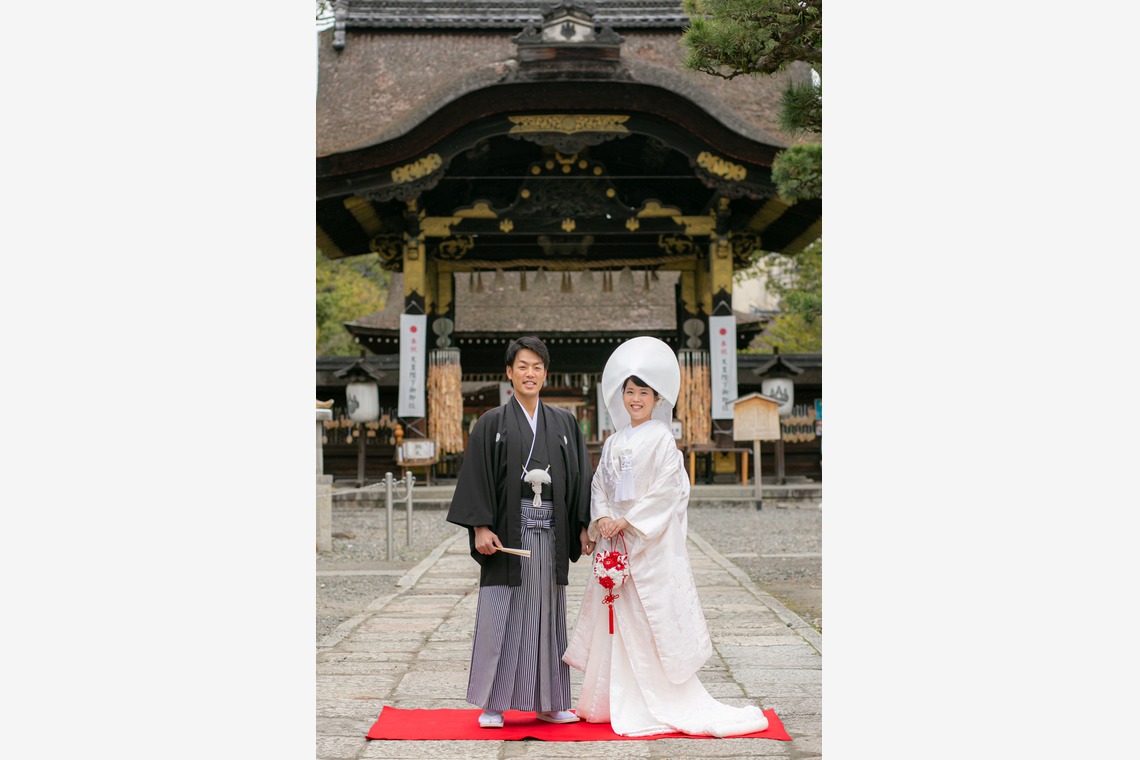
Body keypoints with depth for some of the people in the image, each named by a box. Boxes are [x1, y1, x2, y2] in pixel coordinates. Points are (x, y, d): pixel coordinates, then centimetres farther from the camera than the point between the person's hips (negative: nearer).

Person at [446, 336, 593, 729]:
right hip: (507, 532, -3)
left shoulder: (564, 423, 11)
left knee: (548, 615, 8)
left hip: (551, 534, 3)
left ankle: (548, 702, 17)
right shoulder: (492, 423, 3)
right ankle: (492, 704, 8)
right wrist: (480, 527, -13)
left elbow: (580, 477, 10)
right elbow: (476, 477, -3)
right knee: (501, 615, -1)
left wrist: (583, 527, 3)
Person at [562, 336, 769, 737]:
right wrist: (602, 518, -6)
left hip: (651, 544, -6)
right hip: (615, 540, 6)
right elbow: (600, 485, 13)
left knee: (652, 621, -5)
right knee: (617, 622, 9)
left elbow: (666, 491, -12)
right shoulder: (615, 442, 14)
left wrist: (627, 522, -15)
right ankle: (616, 701, 18)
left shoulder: (661, 439, -6)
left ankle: (661, 703, 2)